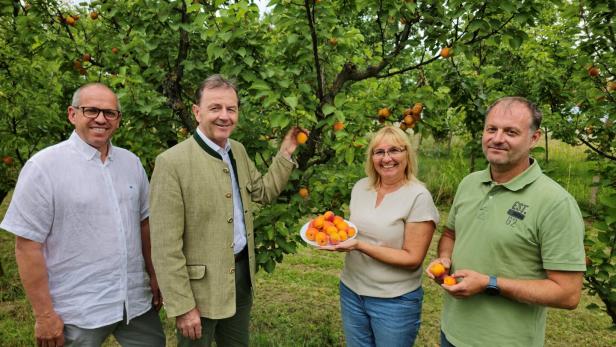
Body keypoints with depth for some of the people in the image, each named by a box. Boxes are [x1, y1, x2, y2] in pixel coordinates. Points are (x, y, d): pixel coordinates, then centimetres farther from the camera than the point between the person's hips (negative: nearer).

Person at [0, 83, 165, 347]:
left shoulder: (131, 162, 5)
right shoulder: (43, 166, -10)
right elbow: (27, 245, -10)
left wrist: (154, 277, 9)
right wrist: (44, 315, -10)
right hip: (77, 314, -4)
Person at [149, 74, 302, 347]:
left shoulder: (238, 151, 4)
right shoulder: (172, 162, -19)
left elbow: (263, 192, 16)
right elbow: (166, 246, -19)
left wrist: (285, 153, 5)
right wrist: (182, 307, -18)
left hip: (242, 274, 7)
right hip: (200, 286, -6)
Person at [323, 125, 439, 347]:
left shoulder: (419, 196, -16)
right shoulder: (361, 187, 0)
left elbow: (412, 259, -17)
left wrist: (360, 245, -25)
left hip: (396, 302, -4)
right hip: (351, 291, 5)